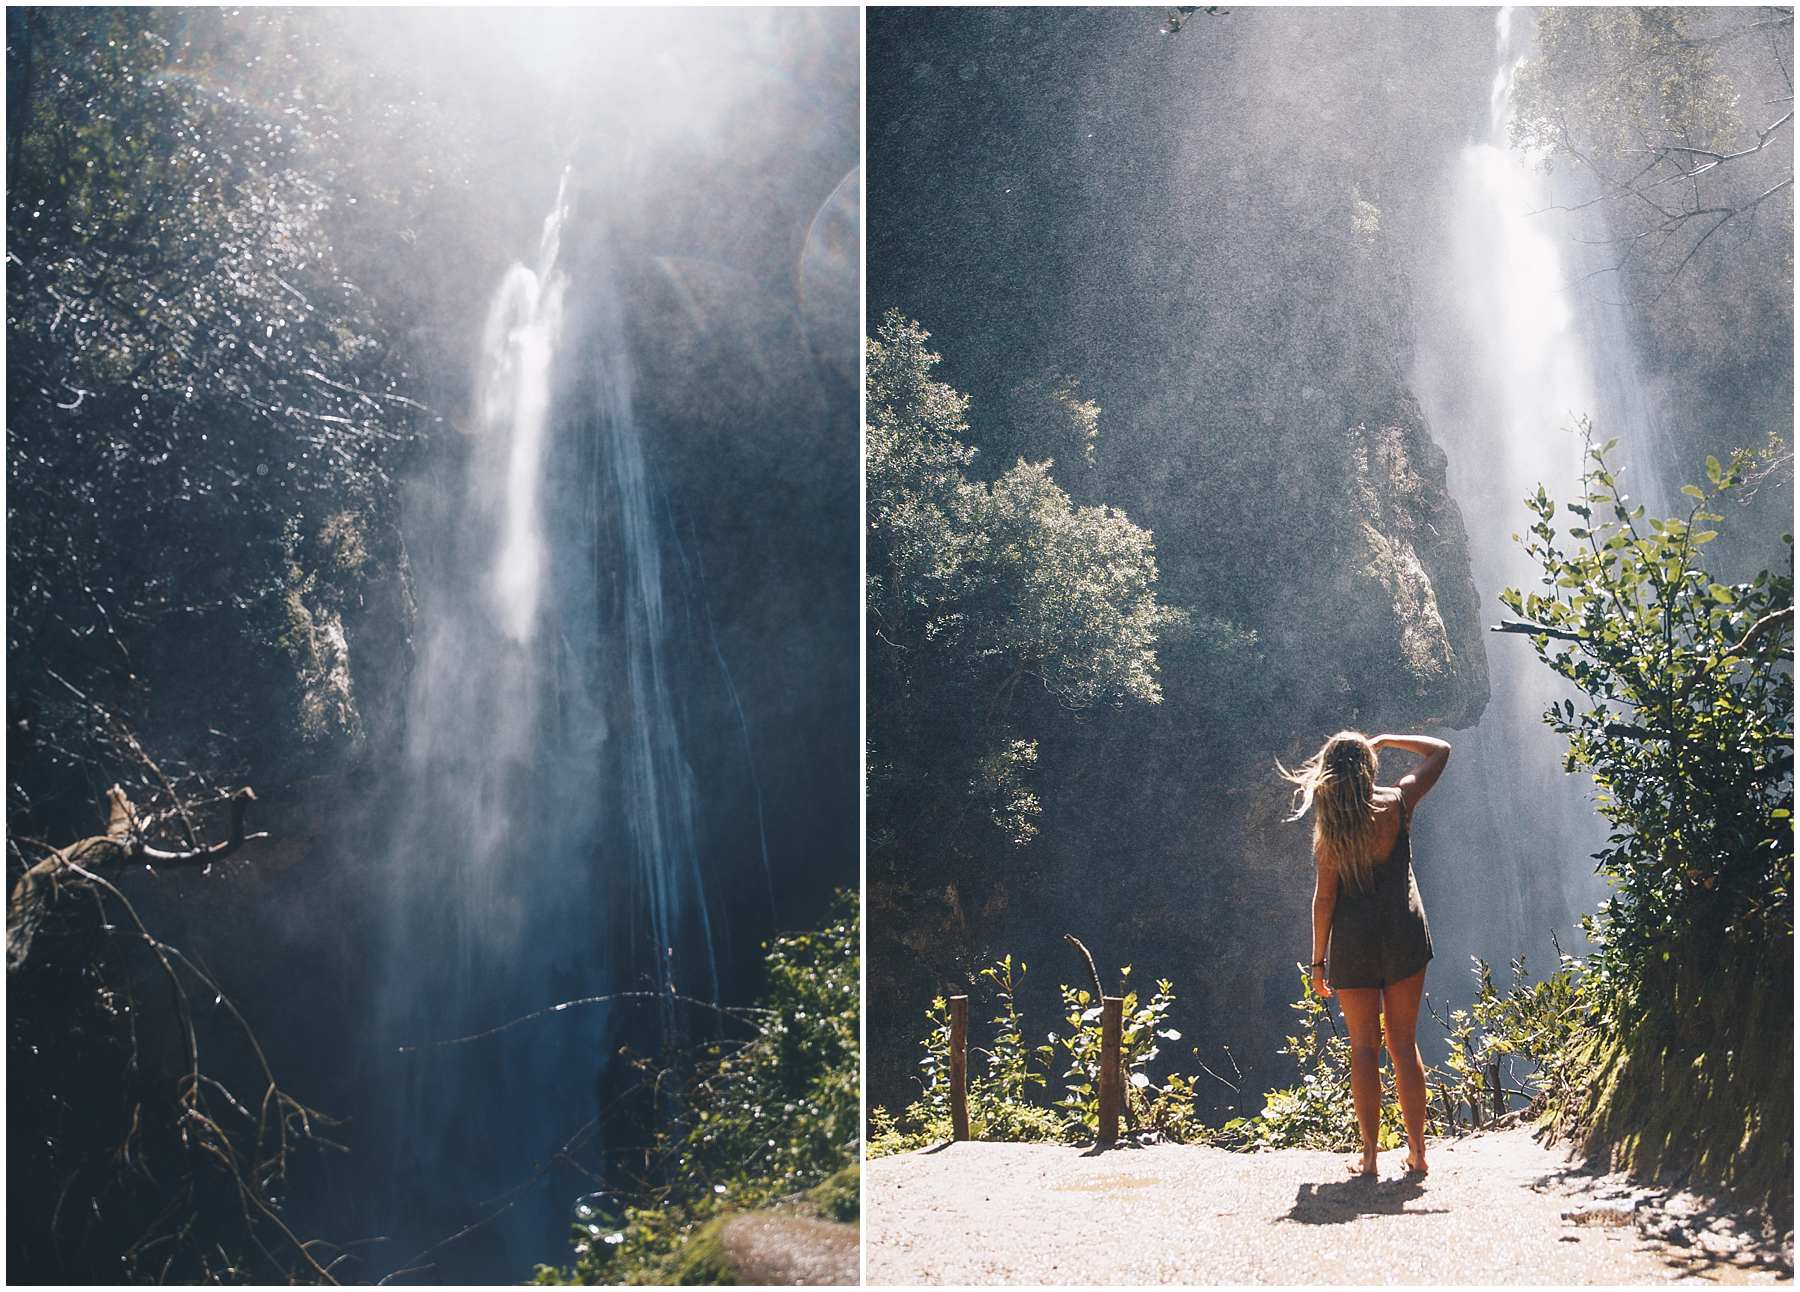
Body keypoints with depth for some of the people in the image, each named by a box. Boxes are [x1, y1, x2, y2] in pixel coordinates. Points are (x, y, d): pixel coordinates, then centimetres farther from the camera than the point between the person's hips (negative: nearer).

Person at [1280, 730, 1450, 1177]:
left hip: (1354, 940, -1)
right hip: (1404, 936, 1)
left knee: (1363, 1048, 7)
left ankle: (1369, 1155, 7)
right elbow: (1439, 751, 8)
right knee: (1404, 1044, 9)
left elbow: (1324, 897, -7)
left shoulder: (1329, 827, -9)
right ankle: (1417, 1151, 11)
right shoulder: (1396, 805, -6)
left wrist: (1318, 960, 1)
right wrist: (1385, 740, 12)